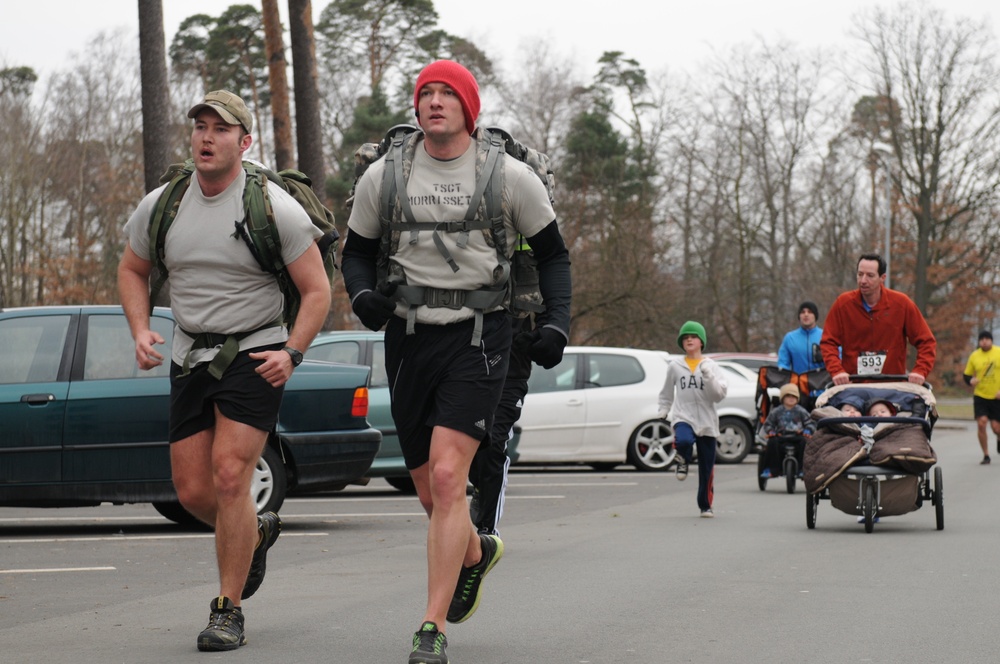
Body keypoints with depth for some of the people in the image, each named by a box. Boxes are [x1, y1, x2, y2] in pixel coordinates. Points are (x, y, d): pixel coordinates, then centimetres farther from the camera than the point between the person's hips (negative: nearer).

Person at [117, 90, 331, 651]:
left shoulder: (274, 209, -11)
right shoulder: (161, 205, 1)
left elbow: (317, 291, -6)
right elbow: (133, 271, 18)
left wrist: (291, 353, -19)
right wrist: (141, 332, 1)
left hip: (255, 356, -5)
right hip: (190, 357, 5)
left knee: (229, 479, -16)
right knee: (194, 491, 4)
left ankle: (229, 611, -5)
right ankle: (257, 533, 37)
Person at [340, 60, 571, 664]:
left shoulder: (510, 176, -1)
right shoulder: (383, 177, 4)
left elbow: (553, 255, 10)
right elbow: (358, 250, 14)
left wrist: (557, 322, -4)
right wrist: (362, 293, -7)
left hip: (479, 337, -3)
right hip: (409, 337, 3)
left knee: (447, 477, -18)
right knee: (432, 492, 11)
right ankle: (475, 552, 46)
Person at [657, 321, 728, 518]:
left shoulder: (711, 366, 2)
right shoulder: (675, 366, 4)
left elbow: (720, 394, -8)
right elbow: (667, 392, 19)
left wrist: (708, 376, -19)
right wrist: (663, 411, 15)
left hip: (707, 422, 1)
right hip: (683, 418, -1)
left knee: (707, 468, 6)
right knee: (683, 440, -37)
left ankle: (706, 506, 23)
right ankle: (683, 460, -2)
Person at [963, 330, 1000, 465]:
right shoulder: (974, 356, 2)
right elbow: (966, 374, 10)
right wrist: (970, 380, -14)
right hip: (980, 396, 1)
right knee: (981, 423, -14)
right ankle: (986, 455, 0)